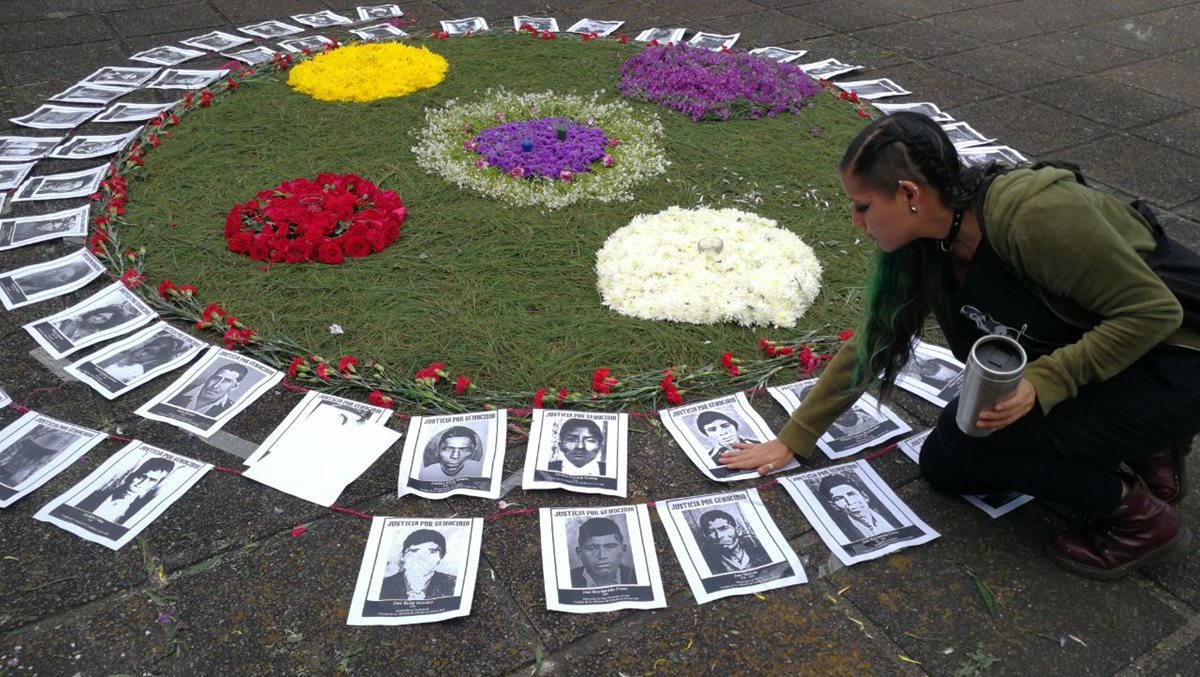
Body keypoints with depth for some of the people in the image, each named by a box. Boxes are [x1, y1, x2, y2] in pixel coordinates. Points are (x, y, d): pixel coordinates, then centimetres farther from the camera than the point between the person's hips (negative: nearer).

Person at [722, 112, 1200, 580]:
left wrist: (1044, 382, -33)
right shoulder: (921, 248, -8)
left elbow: (1155, 311, -24)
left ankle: (1137, 515, -2)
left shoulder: (1035, 216, -32)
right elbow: (868, 346, 1)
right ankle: (1140, 445, 14)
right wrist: (792, 439, 4)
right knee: (943, 466, 4)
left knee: (968, 435, -23)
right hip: (1073, 361, 8)